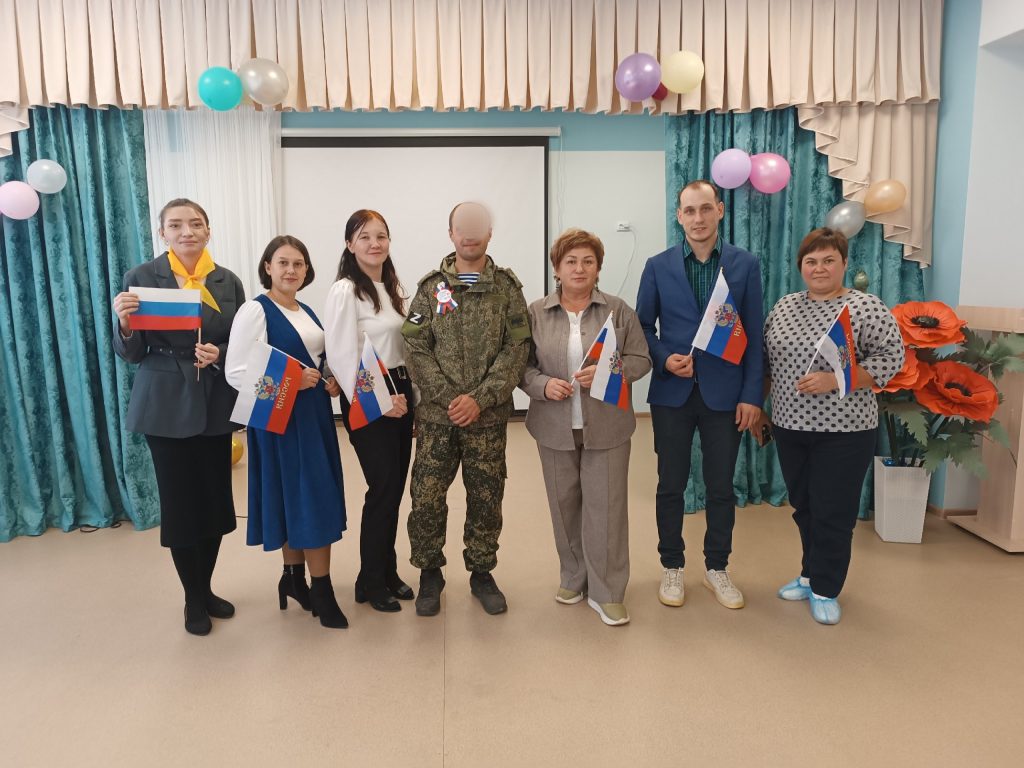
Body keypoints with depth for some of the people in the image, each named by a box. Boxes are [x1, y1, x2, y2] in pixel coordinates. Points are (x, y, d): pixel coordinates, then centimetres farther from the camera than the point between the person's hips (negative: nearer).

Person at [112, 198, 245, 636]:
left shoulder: (228, 282, 4)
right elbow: (130, 354, -3)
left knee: (215, 499, 8)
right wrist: (124, 321, -23)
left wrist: (220, 354, -14)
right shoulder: (141, 278, -3)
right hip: (167, 407, -2)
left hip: (216, 406, 3)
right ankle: (194, 599, 24)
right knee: (180, 502, 5)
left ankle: (206, 589, 30)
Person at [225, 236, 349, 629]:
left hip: (314, 413, 8)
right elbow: (235, 372, -17)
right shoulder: (255, 310, -10)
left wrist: (330, 381, 3)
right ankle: (321, 591, 7)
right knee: (309, 499, -5)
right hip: (280, 417, -8)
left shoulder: (306, 312, 14)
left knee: (302, 498, 13)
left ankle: (294, 578, 27)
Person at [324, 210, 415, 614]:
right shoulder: (344, 291, -11)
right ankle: (370, 582, 16)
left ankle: (388, 571, 28)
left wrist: (408, 396, 11)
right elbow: (342, 357, -17)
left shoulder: (392, 287, 13)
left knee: (396, 486, 11)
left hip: (400, 392, 7)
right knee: (383, 488, -2)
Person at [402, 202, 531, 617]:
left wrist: (480, 399, -14)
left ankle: (482, 573, 29)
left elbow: (516, 348, -4)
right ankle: (429, 573, 24)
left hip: (488, 415, 0)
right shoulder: (431, 287, 4)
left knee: (486, 498, 10)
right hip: (436, 414, 0)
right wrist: (450, 396, -13)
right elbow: (416, 348, -2)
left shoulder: (507, 287, 3)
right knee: (426, 497, 2)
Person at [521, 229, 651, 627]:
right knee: (564, 504, 12)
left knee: (606, 505, 2)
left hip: (606, 427, -1)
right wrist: (543, 384, -16)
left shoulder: (618, 310, 0)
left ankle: (607, 592, 16)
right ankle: (574, 577, 32)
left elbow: (641, 360, 0)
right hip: (555, 428, 1)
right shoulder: (536, 313, 2)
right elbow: (521, 365, 4)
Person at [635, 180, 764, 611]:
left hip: (724, 394, 0)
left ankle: (717, 568, 27)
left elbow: (754, 335, 1)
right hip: (672, 393, 0)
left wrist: (751, 395, -4)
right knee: (671, 485, 9)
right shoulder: (658, 266, 2)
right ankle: (671, 566, 26)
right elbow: (642, 326, 5)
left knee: (721, 487, 9)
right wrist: (664, 359, -14)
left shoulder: (745, 265, 1)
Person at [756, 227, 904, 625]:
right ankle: (810, 574, 33)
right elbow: (766, 361, 13)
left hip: (843, 431, -5)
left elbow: (891, 358, -12)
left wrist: (835, 380, -22)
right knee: (803, 506, 16)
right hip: (789, 427, 5)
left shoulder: (866, 307, -8)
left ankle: (826, 589, 21)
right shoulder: (784, 306, 8)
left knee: (833, 512, 4)